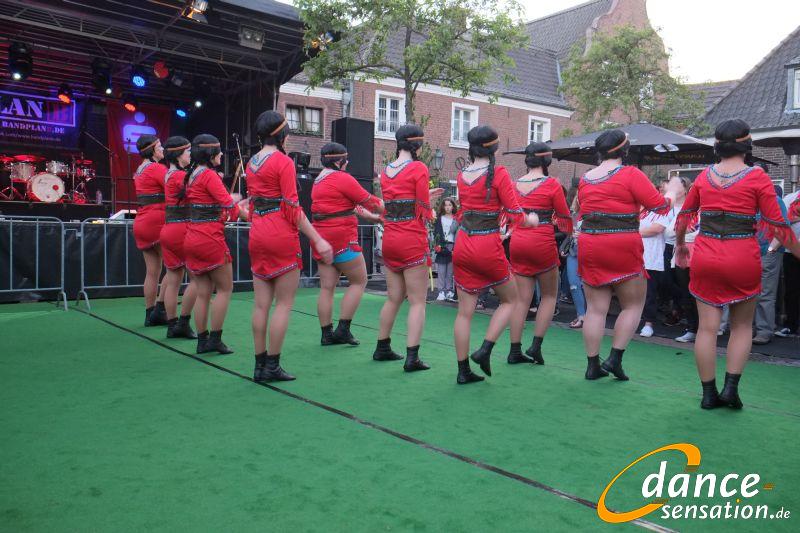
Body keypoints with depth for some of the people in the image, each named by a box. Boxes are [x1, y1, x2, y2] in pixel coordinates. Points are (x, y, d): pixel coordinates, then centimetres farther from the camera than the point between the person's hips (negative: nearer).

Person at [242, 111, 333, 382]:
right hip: (282, 237, -7)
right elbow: (293, 208, -14)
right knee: (284, 303, 0)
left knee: (261, 303, 9)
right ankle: (272, 367, 3)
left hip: (257, 236, 7)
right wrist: (317, 239, -13)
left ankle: (260, 365, 16)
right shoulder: (284, 161, -9)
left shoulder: (251, 163, 12)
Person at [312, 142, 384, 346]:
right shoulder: (342, 178, -10)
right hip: (342, 237, -9)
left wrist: (374, 217, 19)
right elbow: (368, 201, -6)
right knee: (359, 281, 2)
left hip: (322, 236, 9)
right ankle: (343, 330, -1)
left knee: (327, 287, 8)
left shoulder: (319, 181, 19)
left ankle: (327, 334, 11)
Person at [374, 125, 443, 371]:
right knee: (417, 302, -1)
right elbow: (423, 212, -9)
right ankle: (412, 357, -4)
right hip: (413, 241, -7)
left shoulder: (386, 171, 11)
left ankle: (382, 348, 26)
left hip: (389, 240, 7)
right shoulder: (418, 168, -9)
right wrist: (428, 211, 10)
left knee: (394, 298, 18)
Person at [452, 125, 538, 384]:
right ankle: (484, 351, 5)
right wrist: (530, 220, 12)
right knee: (510, 299, 18)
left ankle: (463, 371, 14)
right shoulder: (499, 173, -9)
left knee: (465, 311, 9)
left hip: (463, 245, 5)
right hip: (488, 248, -5)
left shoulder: (461, 175, 7)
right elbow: (514, 215, -8)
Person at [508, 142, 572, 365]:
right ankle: (535, 346, 5)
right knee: (549, 296, 12)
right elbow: (565, 218, 0)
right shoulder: (552, 184, -6)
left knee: (522, 298, 9)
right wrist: (552, 221, 20)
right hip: (542, 242, -4)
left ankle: (515, 351, 10)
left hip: (518, 242, 4)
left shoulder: (515, 184, 6)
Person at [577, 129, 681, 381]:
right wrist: (672, 192, 15)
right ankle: (615, 358, 2)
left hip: (589, 247, 5)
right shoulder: (631, 174, -6)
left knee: (595, 308, 8)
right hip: (623, 248, -5)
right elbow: (660, 206, -4)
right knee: (633, 305, 10)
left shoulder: (585, 179, 10)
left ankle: (592, 365, 10)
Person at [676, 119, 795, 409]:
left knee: (707, 326, 6)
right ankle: (731, 387, 8)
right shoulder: (758, 177, -5)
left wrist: (680, 245, 29)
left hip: (705, 257, 2)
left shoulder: (704, 176, 5)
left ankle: (709, 393, 13)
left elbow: (684, 216, 13)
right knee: (742, 325, 15)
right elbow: (777, 225, -6)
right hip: (742, 258, -2)